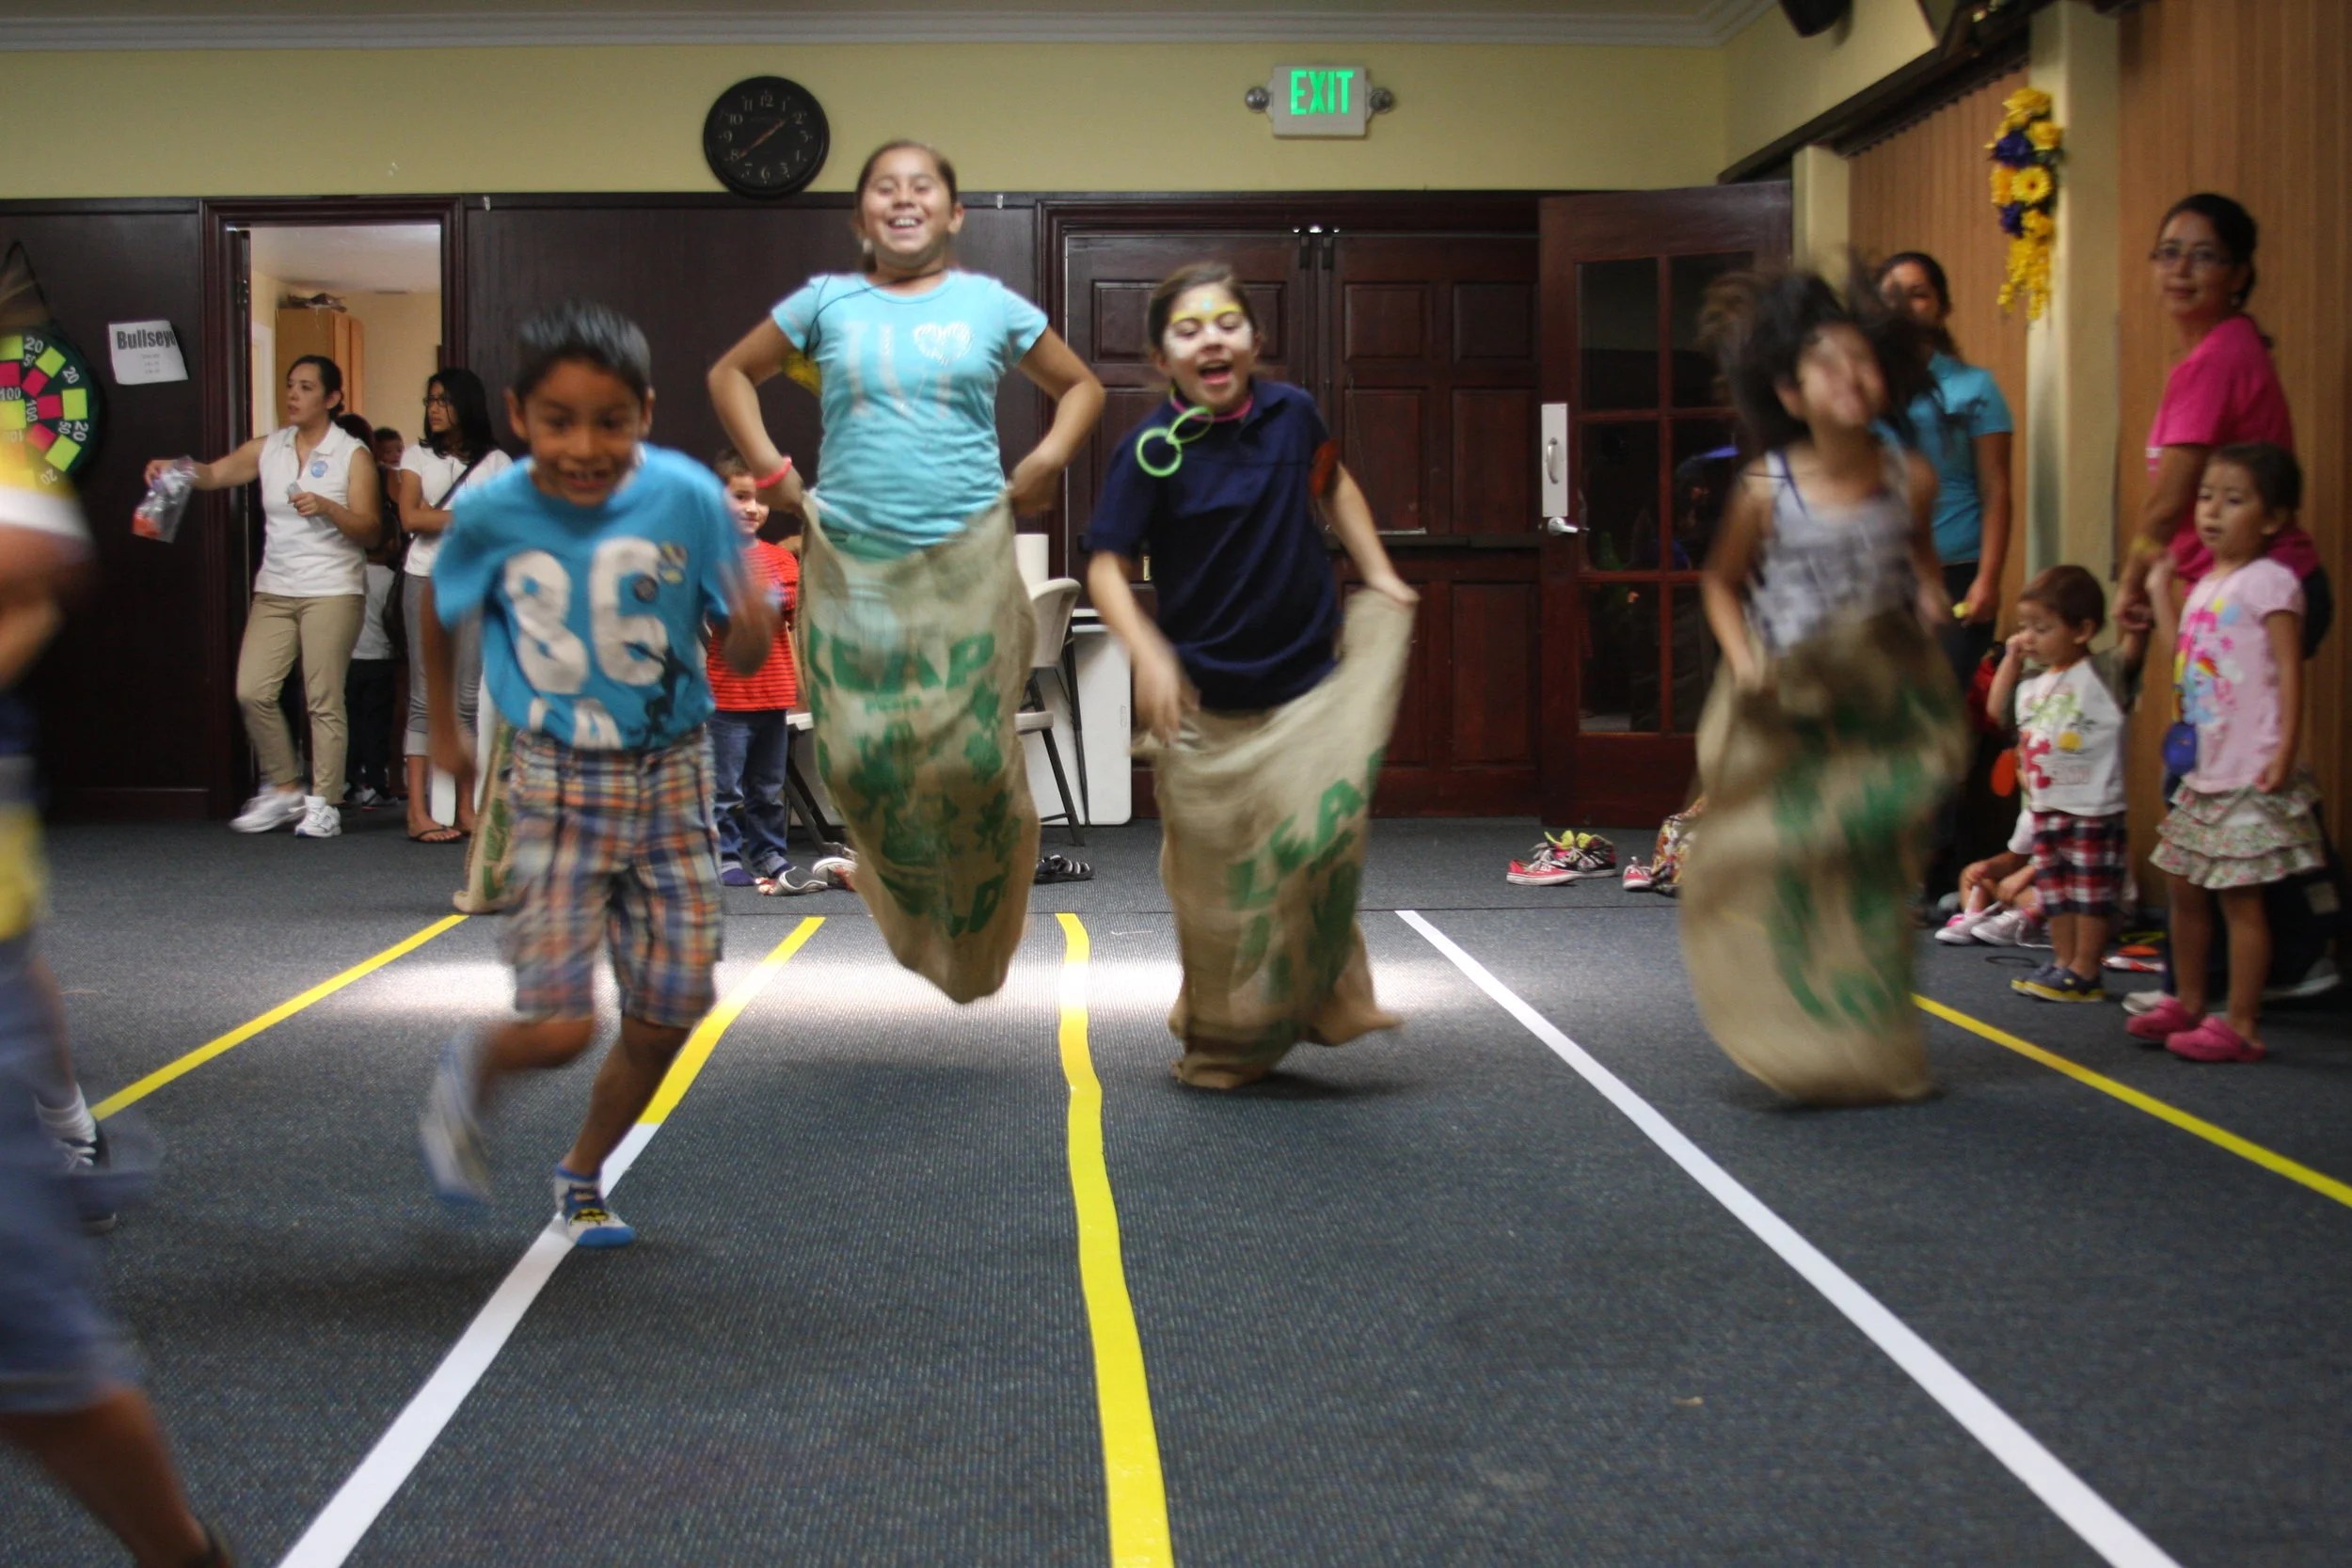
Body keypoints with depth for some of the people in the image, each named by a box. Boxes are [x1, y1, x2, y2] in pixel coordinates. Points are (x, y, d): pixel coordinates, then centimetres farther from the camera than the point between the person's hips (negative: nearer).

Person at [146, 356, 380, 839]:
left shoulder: (352, 454, 0)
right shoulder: (268, 449, 11)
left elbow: (369, 528, -5)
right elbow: (215, 473, 0)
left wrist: (325, 506, -22)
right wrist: (174, 469, -20)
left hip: (333, 590, -4)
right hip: (275, 589, 4)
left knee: (323, 698, -6)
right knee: (253, 691, -4)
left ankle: (324, 804, 2)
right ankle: (284, 789, 11)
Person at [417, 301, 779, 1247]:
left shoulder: (685, 498, -13)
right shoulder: (492, 515, -10)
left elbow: (743, 652, -9)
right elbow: (441, 610, 11)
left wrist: (752, 627, -32)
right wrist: (443, 732, 18)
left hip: (670, 778, 2)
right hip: (560, 785, -1)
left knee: (665, 1019, 5)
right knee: (559, 1025, -10)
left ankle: (582, 1179, 30)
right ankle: (469, 1074, 25)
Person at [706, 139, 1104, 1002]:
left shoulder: (992, 305, 7)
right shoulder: (826, 302, 8)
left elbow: (1081, 387, 19)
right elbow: (731, 372, 19)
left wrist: (1046, 460, 2)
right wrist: (770, 469, 7)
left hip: (966, 564, -1)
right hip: (851, 565, 1)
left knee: (970, 759, -5)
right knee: (857, 761, -4)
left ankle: (977, 943, 17)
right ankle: (914, 914, 22)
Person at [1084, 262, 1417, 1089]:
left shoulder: (1290, 413, -1)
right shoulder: (1152, 449, -13)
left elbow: (1333, 482, 21)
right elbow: (1107, 563, -15)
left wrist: (1377, 572, 13)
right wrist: (1147, 650, -31)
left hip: (1311, 683, 2)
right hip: (1208, 703, -2)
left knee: (1320, 837, -14)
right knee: (1215, 881, 7)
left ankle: (1321, 997, 10)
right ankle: (1222, 1044, 27)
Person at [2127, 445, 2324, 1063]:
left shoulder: (2270, 581, -11)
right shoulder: (2205, 584, 14)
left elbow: (2289, 671, -15)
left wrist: (2285, 752, -22)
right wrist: (2160, 588, 22)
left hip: (2251, 779, -9)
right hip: (2202, 772, 9)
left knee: (2239, 896, -5)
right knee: (2185, 888, 15)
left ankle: (2241, 1024, 1)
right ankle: (2188, 1003, 28)